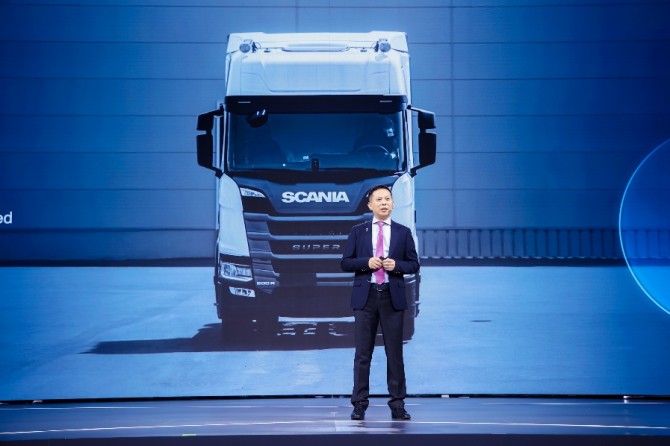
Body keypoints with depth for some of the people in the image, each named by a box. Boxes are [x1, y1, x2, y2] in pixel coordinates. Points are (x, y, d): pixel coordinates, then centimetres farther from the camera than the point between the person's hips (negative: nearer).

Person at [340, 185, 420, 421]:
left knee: (395, 353, 2)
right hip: (366, 296, 0)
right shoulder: (358, 231, 7)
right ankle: (359, 404, 5)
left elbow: (414, 264, 7)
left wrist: (396, 265, -13)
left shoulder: (403, 232, 7)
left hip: (393, 297, 0)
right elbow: (345, 263, 4)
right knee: (363, 353, 1)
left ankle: (397, 404, 7)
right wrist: (367, 262, -13)